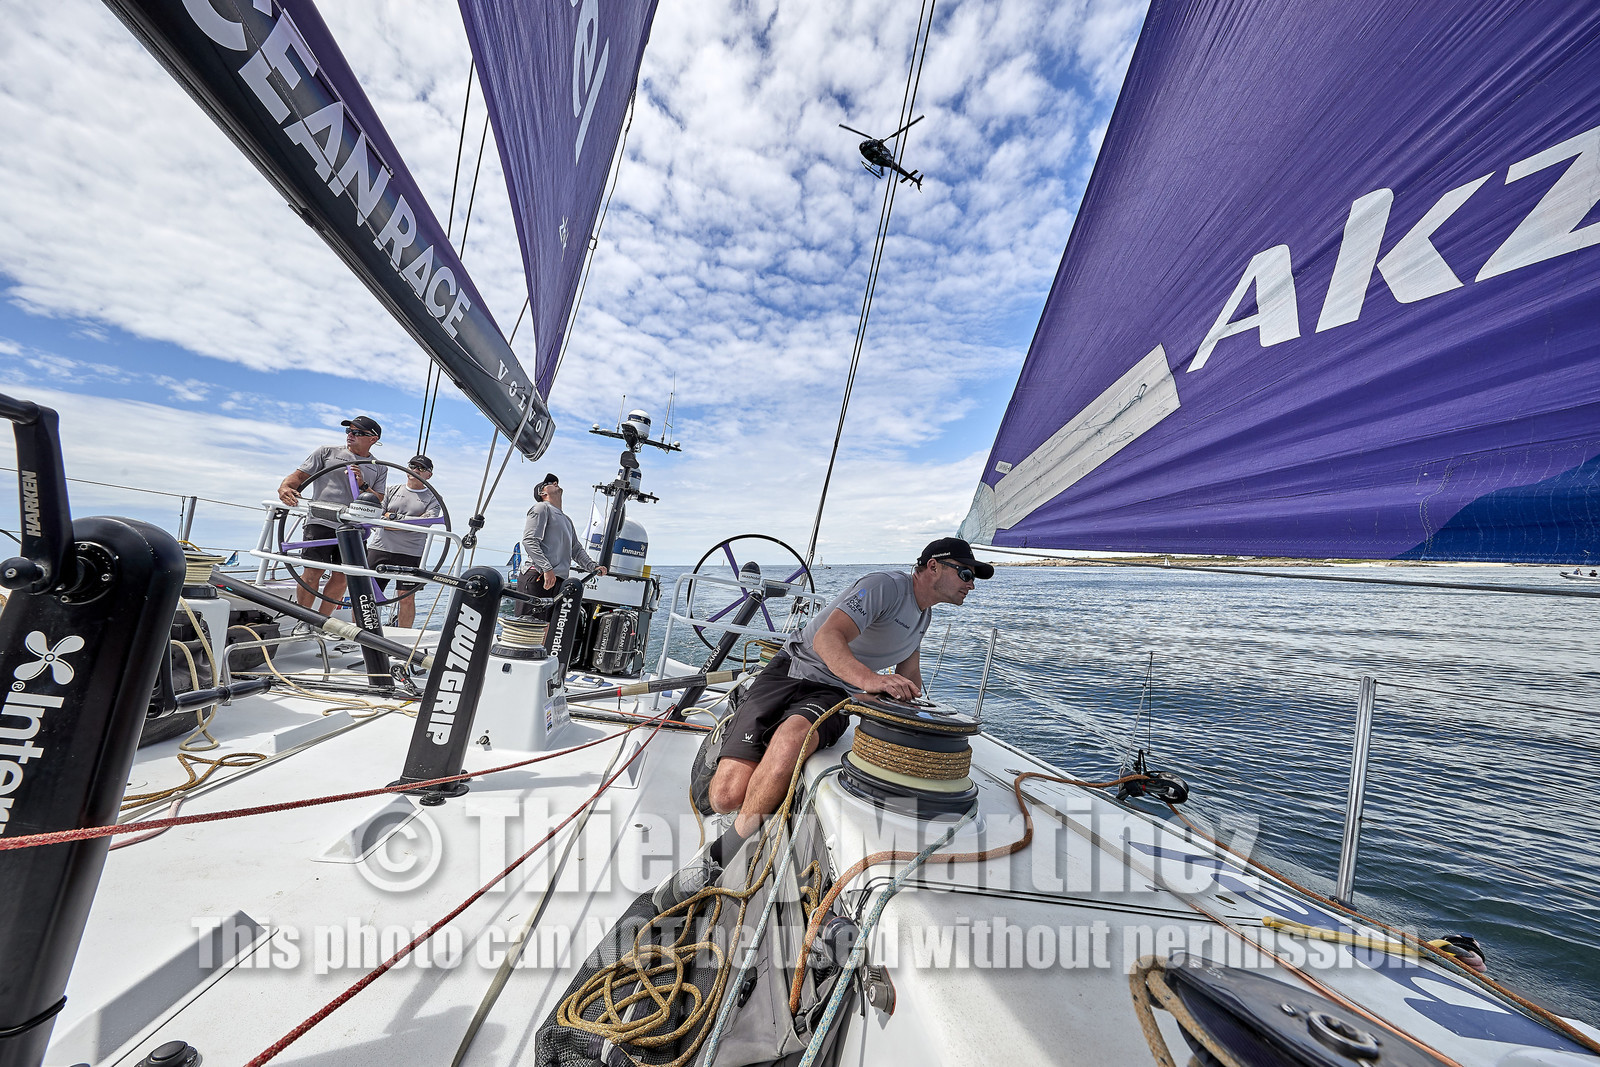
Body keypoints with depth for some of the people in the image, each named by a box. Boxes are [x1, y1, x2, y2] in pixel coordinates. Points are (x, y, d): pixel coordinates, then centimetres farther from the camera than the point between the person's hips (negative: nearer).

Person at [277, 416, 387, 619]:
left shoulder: (379, 468, 16)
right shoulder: (327, 452, 14)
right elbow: (299, 475, 9)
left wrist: (362, 485, -8)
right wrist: (285, 488, -12)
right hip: (321, 521, -1)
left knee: (341, 578, -1)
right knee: (313, 573, -10)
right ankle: (302, 622, 5)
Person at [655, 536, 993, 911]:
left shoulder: (923, 614, 18)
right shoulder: (886, 585, -11)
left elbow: (910, 678, 34)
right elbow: (827, 639, -27)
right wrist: (869, 679, -40)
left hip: (832, 695, 5)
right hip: (791, 671, -5)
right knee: (726, 797, -20)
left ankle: (716, 861, -16)